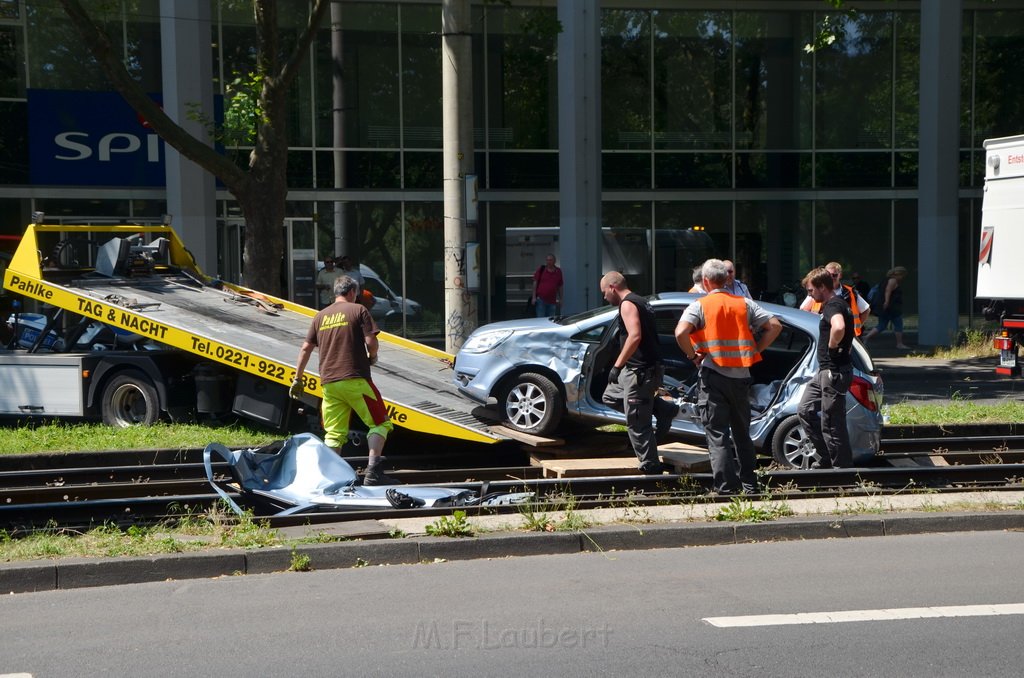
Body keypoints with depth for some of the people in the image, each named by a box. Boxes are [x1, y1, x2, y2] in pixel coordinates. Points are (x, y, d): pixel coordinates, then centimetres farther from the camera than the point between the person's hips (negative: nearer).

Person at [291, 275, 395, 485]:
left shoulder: (320, 316, 16)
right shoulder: (358, 310, 1)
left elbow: (306, 348, 15)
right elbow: (371, 342, -9)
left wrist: (297, 378, 21)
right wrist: (372, 357, 12)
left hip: (328, 383, 5)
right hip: (355, 379, -5)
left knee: (333, 434, 9)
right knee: (380, 423, 3)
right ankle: (373, 471, -11)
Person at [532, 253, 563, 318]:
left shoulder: (558, 272, 8)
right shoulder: (541, 270, 1)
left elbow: (560, 286, 13)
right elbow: (535, 283, 1)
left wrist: (560, 299, 11)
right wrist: (534, 297, -5)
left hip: (552, 301, 3)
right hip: (541, 299, -3)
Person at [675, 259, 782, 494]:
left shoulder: (699, 305, -3)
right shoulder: (744, 304, 8)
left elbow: (681, 333, -20)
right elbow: (775, 326, 2)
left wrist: (693, 355, -5)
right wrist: (755, 350, 7)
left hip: (713, 375, -4)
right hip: (741, 376, 4)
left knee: (718, 435, -2)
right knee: (742, 433, 17)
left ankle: (726, 489, -5)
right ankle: (750, 485, 20)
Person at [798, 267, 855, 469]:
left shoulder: (833, 305, -18)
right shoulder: (837, 304, 15)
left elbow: (839, 327, -40)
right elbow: (842, 329, 31)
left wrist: (831, 346, -22)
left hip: (834, 372, -11)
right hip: (826, 371, 11)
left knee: (832, 423, -4)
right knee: (805, 411, 17)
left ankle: (842, 466, 5)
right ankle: (828, 457, 22)